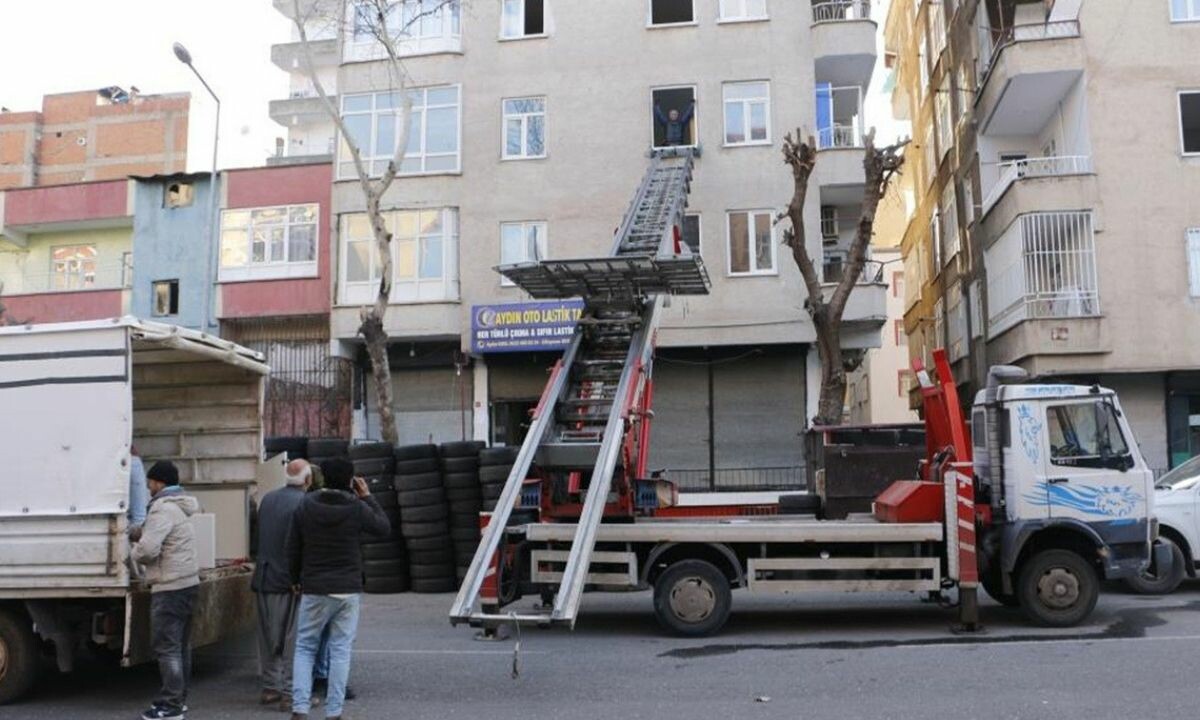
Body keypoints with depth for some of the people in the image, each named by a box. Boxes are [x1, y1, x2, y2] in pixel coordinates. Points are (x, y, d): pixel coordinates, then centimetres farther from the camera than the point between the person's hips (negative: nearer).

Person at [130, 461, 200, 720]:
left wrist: (134, 551, -3)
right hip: (187, 582, 10)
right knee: (181, 644, 16)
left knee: (166, 646, -4)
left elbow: (147, 549, -24)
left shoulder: (163, 508, -16)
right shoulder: (180, 505, 16)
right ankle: (180, 698, 24)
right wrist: (144, 533, 8)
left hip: (169, 588, -10)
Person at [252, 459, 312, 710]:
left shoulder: (267, 498, 7)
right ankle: (289, 693, 3)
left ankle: (269, 687, 24)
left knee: (268, 637, 15)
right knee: (292, 639, 1)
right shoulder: (303, 503, -15)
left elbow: (257, 538, 14)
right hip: (289, 580, -7)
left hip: (264, 578, 7)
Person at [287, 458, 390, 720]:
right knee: (340, 651, 6)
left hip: (313, 590, 1)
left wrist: (297, 580, 17)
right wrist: (367, 497, 11)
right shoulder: (357, 509, -9)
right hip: (347, 590, -1)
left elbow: (293, 549, 3)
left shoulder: (306, 506, -2)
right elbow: (384, 528, 8)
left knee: (305, 649, 12)